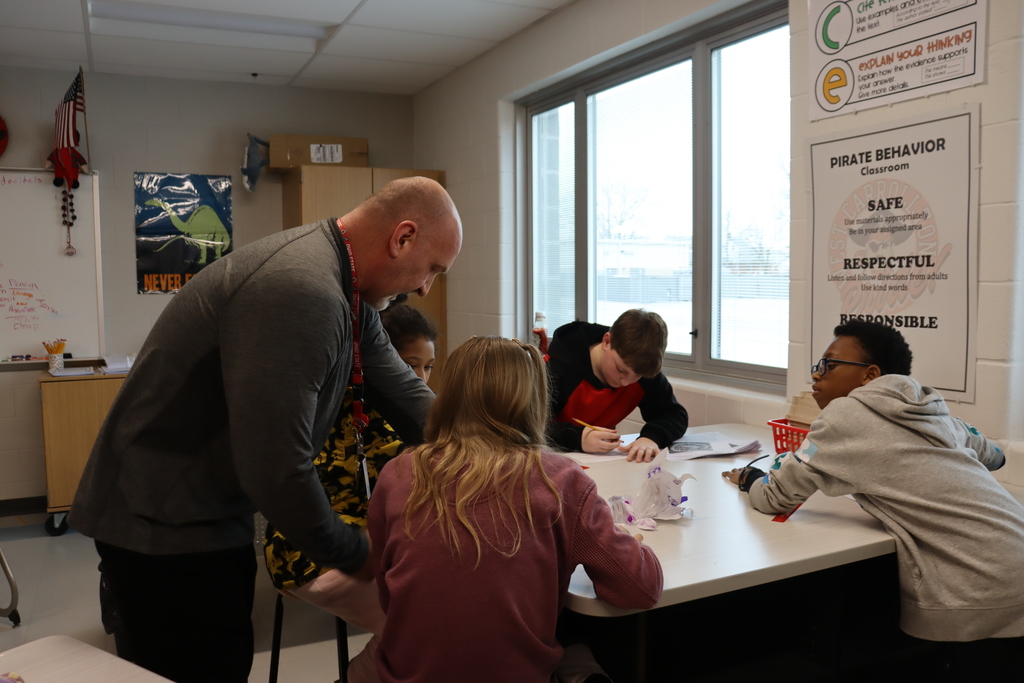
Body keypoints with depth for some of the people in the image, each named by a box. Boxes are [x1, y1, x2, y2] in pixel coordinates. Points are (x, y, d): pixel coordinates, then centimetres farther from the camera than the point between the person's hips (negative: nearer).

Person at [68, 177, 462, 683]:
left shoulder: (352, 297, 3)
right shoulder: (301, 291, -30)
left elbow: (404, 392, 9)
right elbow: (276, 469, -31)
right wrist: (355, 557, -15)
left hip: (216, 511, 9)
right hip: (164, 530, -9)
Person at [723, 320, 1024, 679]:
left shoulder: (844, 414, -6)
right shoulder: (935, 410, 13)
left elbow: (774, 499, -1)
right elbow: (994, 454, 32)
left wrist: (748, 477, 19)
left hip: (980, 600, -6)